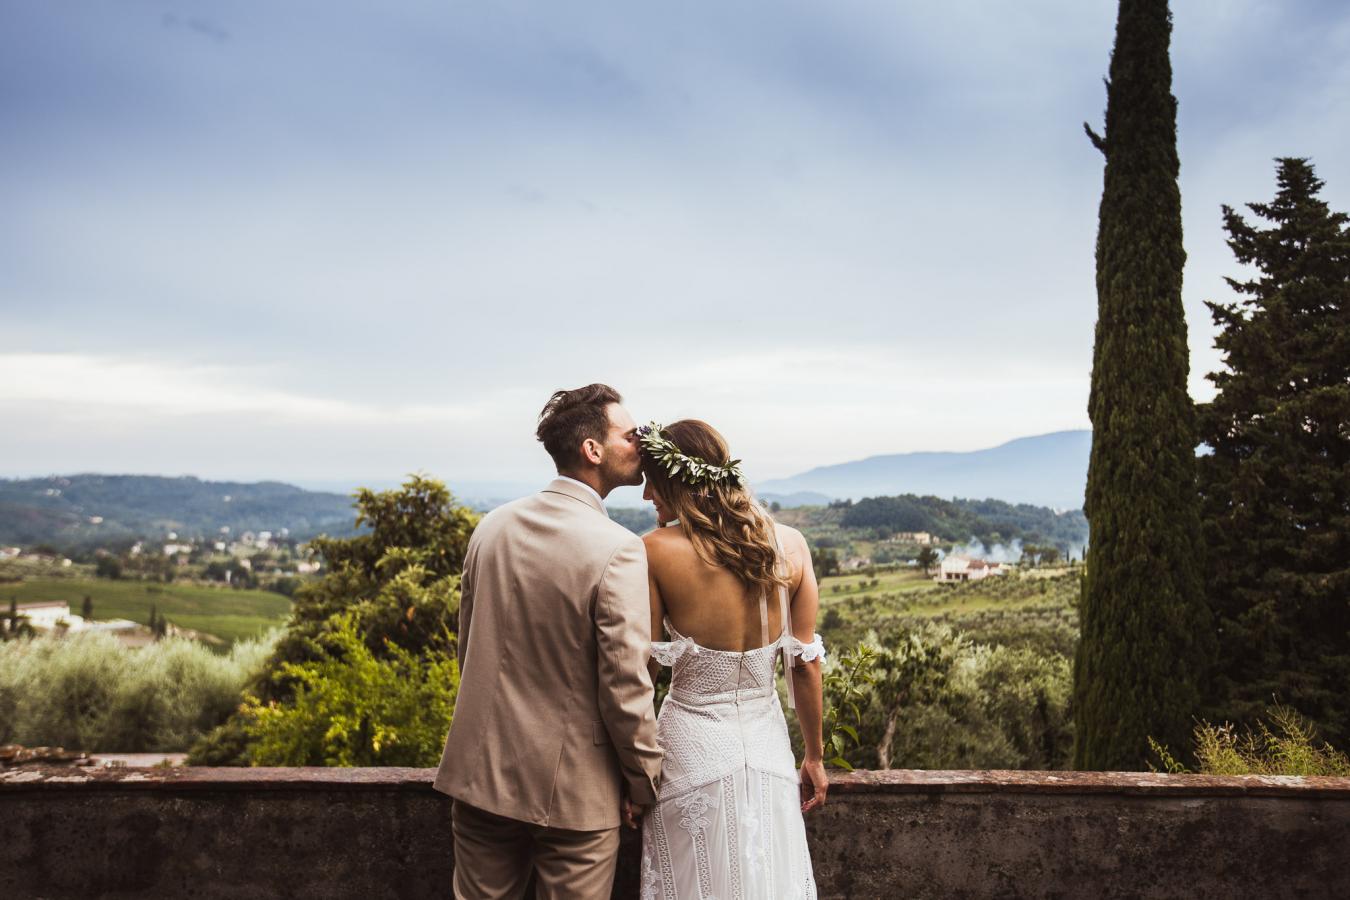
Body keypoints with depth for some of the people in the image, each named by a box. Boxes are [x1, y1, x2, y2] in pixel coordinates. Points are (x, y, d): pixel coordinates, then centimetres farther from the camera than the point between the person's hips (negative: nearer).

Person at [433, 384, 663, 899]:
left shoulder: (492, 526, 0)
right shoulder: (617, 549, -20)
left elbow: (468, 645, 9)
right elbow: (626, 686, -18)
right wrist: (644, 781, -3)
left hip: (482, 773, 6)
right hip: (573, 788, -5)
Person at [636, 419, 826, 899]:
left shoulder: (657, 549, -16)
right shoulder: (789, 544, -7)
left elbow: (646, 666, -8)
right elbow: (806, 664, 0)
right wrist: (815, 756, 10)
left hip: (693, 749, -3)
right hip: (767, 745, 3)